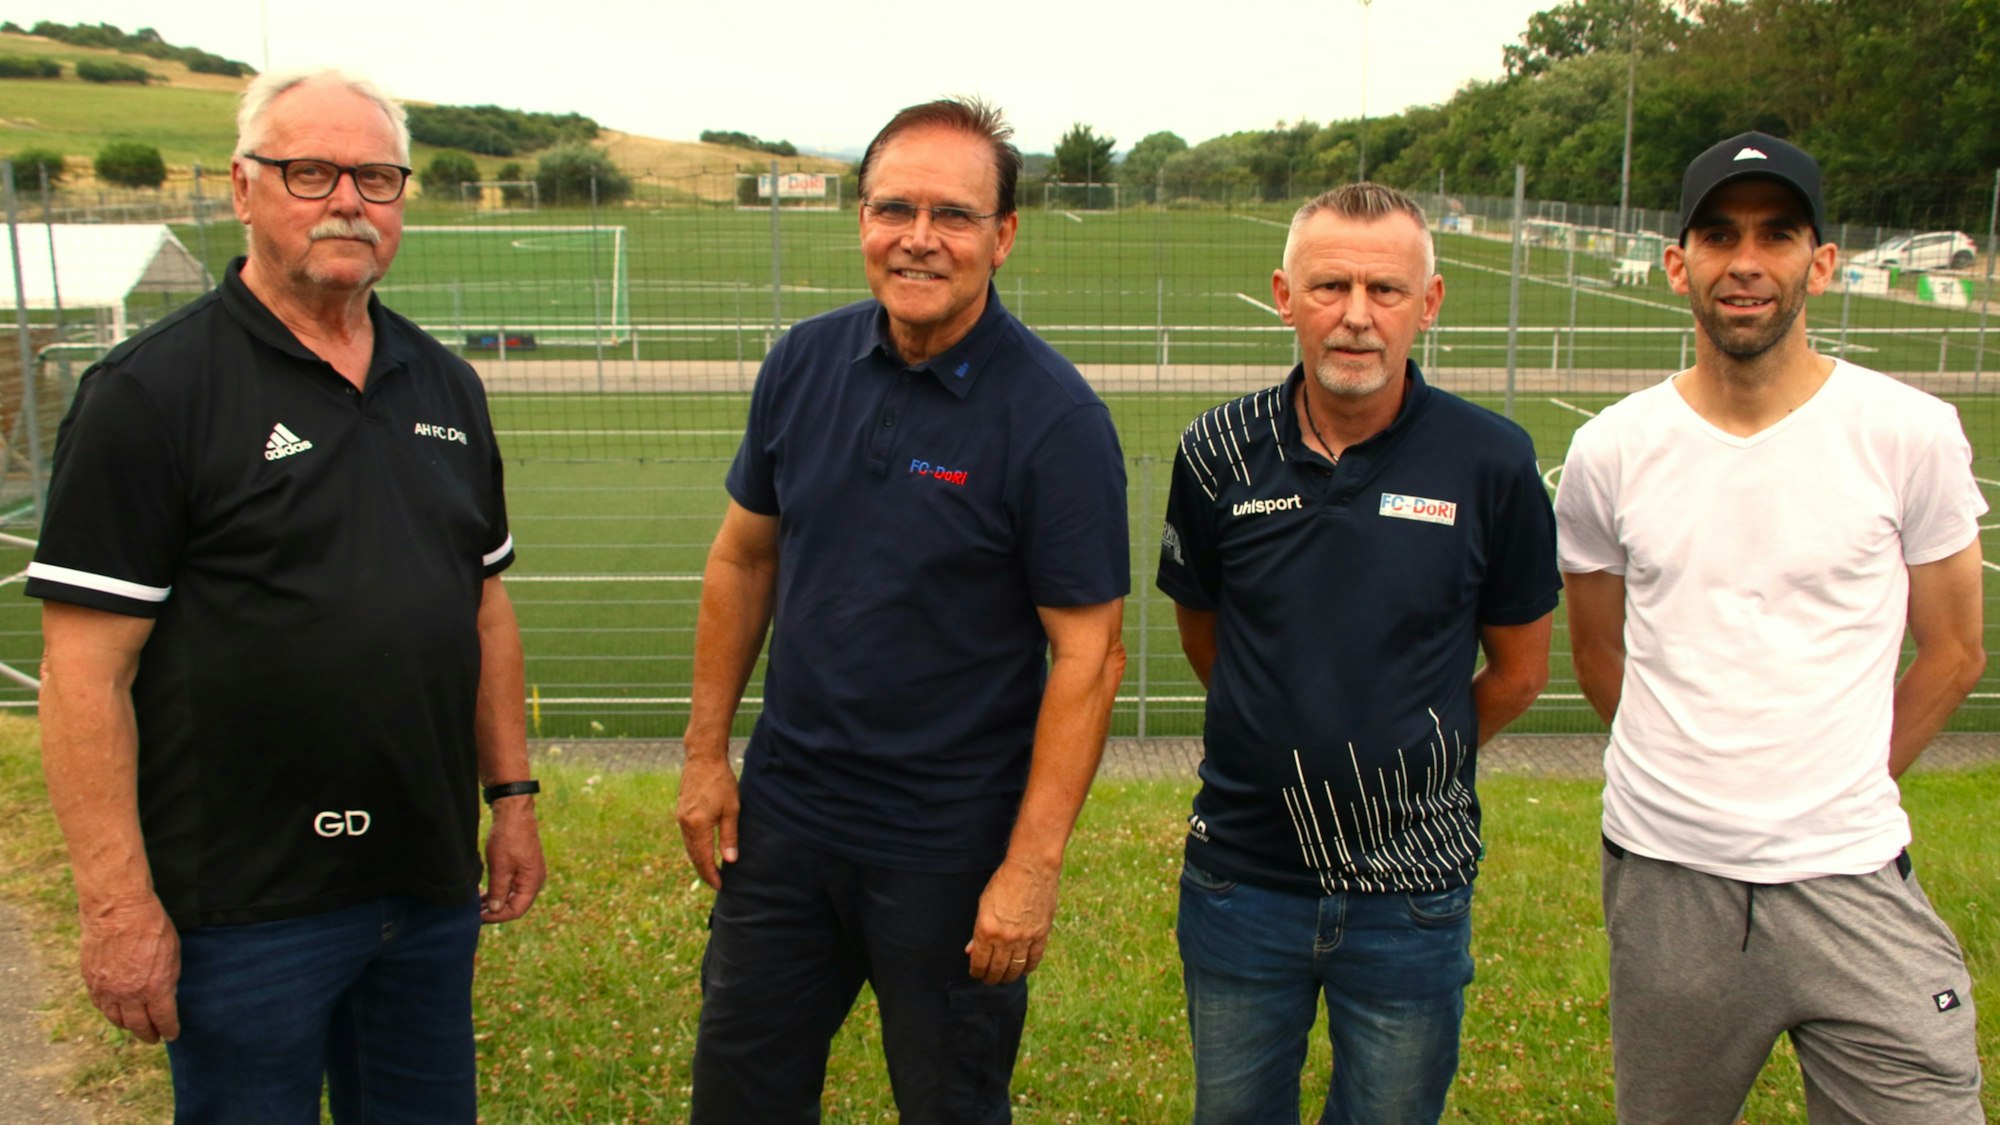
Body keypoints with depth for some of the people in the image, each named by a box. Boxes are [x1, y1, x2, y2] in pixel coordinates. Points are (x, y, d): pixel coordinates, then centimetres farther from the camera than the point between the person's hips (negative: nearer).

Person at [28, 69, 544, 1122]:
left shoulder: (444, 385, 9)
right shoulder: (149, 391, -10)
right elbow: (85, 669, -13)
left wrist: (511, 795, 12)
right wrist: (117, 902, -15)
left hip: (429, 881, 6)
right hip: (245, 906, -5)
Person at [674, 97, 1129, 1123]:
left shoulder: (1055, 418, -16)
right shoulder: (803, 362, -1)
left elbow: (1087, 655, -16)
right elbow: (743, 557, 9)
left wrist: (1032, 866, -18)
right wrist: (706, 750, 8)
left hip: (951, 852, -4)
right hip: (782, 811, 5)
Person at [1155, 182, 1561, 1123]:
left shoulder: (1491, 463, -10)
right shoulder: (1220, 452, -6)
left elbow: (1518, 671, 2)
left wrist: (1407, 765, 8)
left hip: (1412, 897, -1)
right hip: (1241, 877, 2)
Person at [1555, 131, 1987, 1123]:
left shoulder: (1911, 434, -4)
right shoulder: (1609, 453, -1)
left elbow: (1952, 652, 6)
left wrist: (1838, 794, 9)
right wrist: (1691, 778, 12)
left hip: (1851, 884, -1)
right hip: (1661, 879, 1)